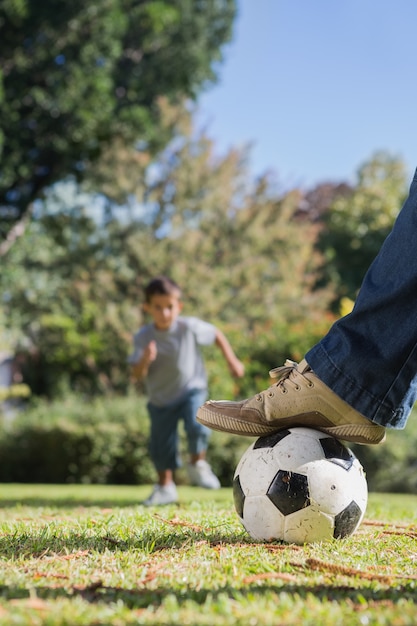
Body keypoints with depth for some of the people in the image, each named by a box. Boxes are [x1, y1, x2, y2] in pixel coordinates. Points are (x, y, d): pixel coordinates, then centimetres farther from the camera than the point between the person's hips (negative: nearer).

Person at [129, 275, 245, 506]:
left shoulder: (189, 327, -14)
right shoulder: (143, 337, -12)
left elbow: (216, 334, 3)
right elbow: (137, 375, -13)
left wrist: (232, 360, 2)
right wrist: (145, 361, -34)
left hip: (192, 390, -2)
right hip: (160, 399, 2)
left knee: (197, 426, -26)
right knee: (161, 445, 7)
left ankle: (198, 465, 3)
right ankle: (165, 487, 27)